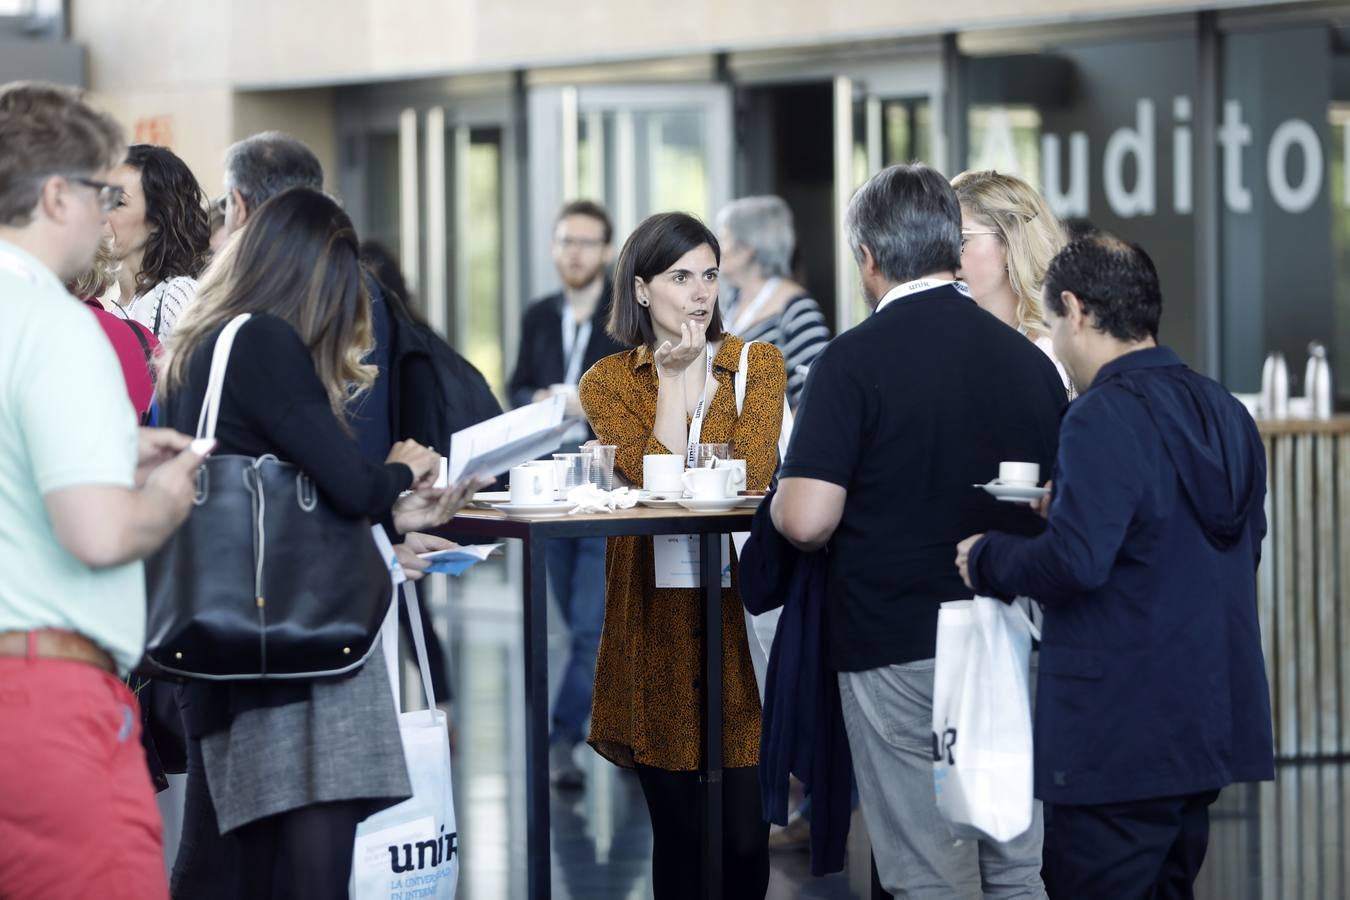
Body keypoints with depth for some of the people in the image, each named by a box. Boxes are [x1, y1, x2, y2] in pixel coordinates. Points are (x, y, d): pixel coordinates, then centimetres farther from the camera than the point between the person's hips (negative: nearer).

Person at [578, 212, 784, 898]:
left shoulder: (759, 364, 8)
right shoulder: (608, 383, 7)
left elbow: (753, 476, -7)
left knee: (745, 831, -5)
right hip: (657, 616, 0)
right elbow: (650, 480, -9)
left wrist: (698, 368, -7)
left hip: (740, 606, 0)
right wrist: (673, 375, -5)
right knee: (677, 831, 2)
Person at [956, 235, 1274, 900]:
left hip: (1118, 743, -9)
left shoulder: (1105, 418, -16)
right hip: (1212, 722, 9)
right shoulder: (1224, 413, 11)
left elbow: (1074, 563, -25)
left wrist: (987, 559, -6)